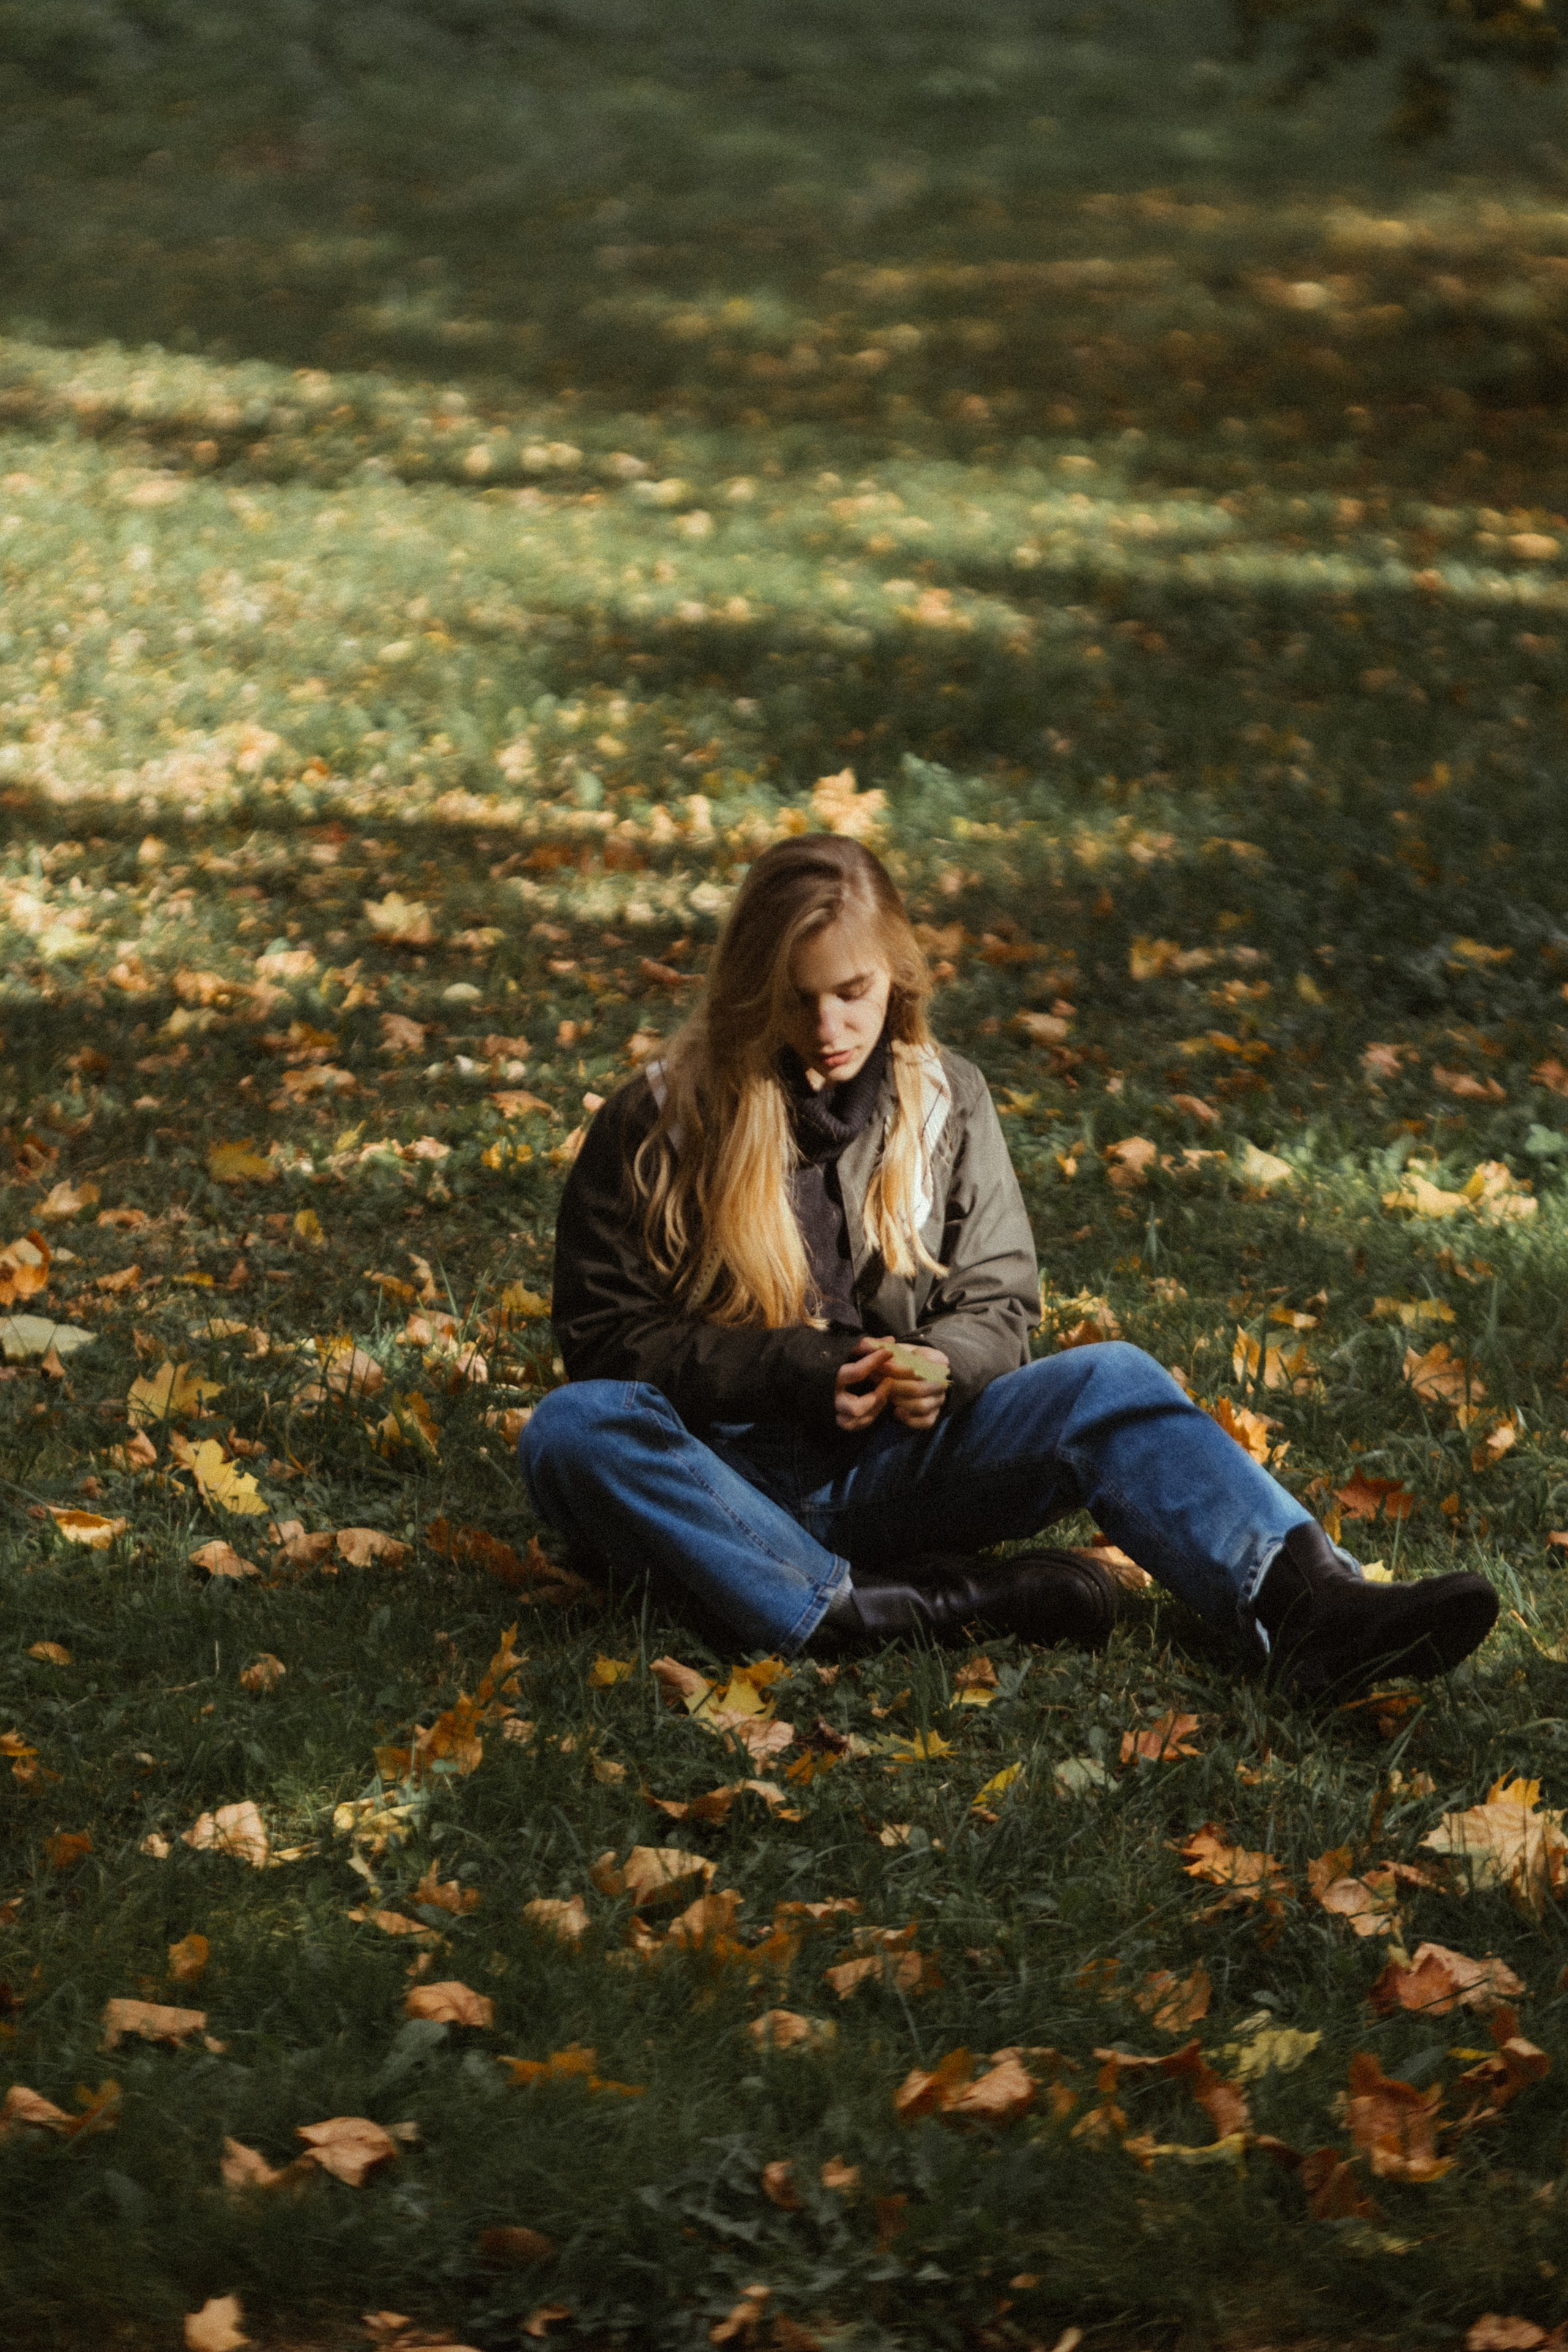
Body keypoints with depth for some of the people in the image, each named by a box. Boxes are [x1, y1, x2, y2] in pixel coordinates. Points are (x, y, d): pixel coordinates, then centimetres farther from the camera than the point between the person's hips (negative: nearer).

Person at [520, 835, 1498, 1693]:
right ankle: (913, 1607, -42)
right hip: (733, 1468, -2)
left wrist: (937, 1366, -15)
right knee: (572, 1431, -35)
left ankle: (1312, 1607, -47)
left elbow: (999, 1306, 11)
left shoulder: (948, 1100, 9)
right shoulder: (663, 1120, -2)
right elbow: (608, 1332, -3)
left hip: (896, 1461, 2)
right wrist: (806, 1372, -16)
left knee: (1109, 1382, -23)